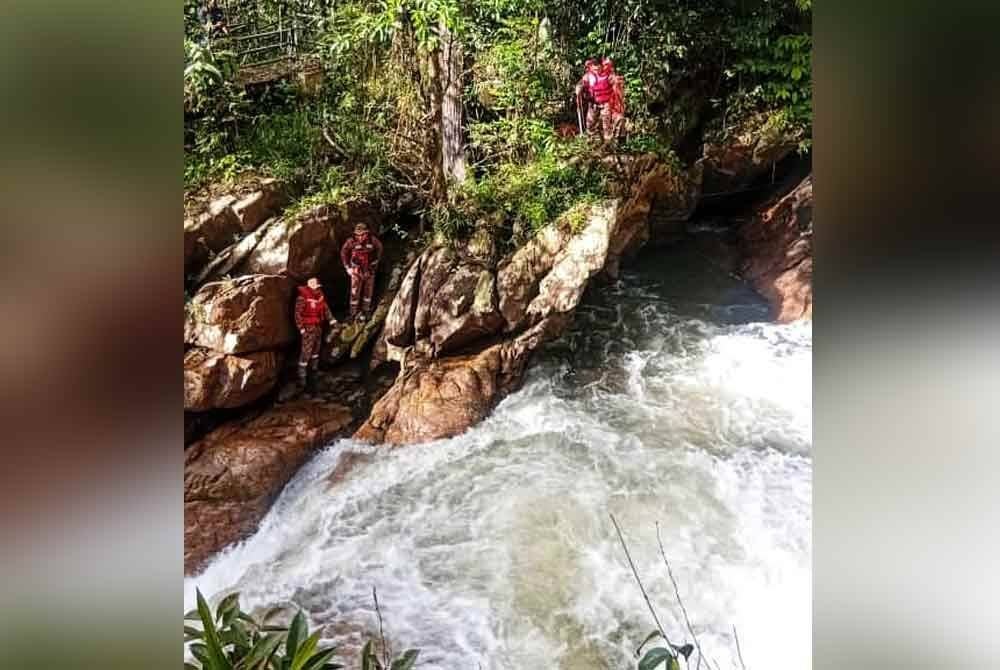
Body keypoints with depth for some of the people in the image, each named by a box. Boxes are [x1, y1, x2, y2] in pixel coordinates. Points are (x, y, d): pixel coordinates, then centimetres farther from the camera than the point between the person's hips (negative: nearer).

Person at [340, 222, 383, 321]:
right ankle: (354, 313, 6)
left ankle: (365, 311, 21)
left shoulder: (372, 240, -15)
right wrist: (347, 267, 0)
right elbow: (343, 253, 0)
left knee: (368, 291, 9)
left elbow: (379, 248, 7)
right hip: (356, 270, -2)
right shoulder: (351, 242, -17)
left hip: (369, 269, 2)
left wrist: (376, 263, 12)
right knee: (355, 292, -4)